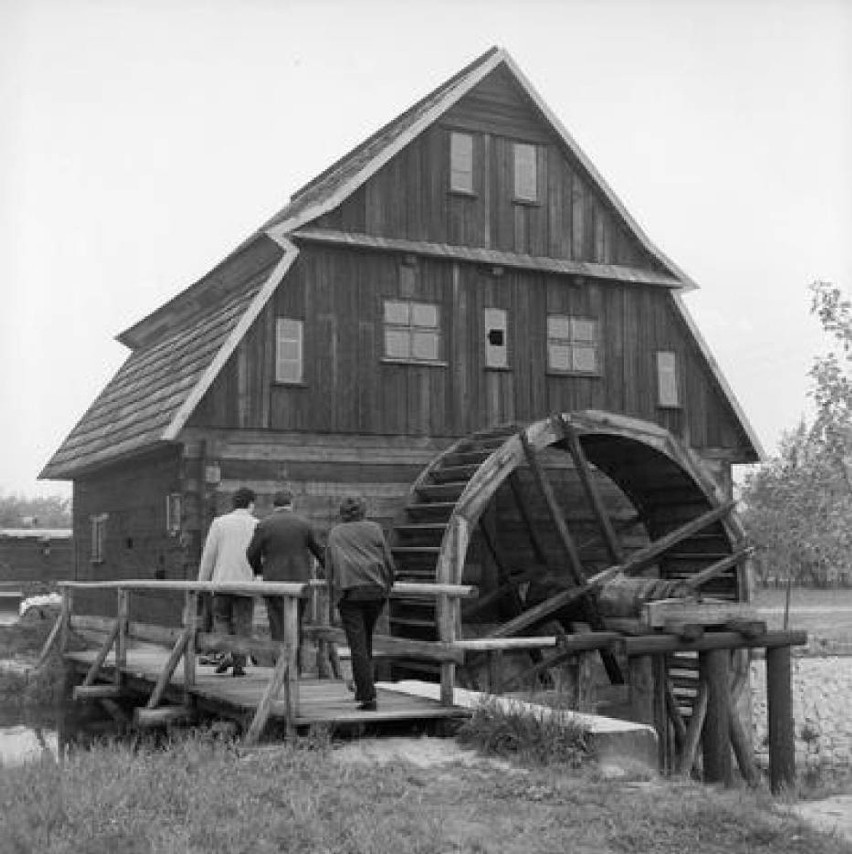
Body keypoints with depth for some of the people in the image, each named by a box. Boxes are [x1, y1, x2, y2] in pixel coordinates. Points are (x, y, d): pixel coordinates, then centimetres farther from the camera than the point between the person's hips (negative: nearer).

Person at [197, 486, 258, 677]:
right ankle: (239, 664, 5)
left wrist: (202, 582, 8)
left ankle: (226, 654, -4)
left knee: (221, 619, 15)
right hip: (247, 582, 0)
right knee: (242, 624, 7)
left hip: (222, 581, 0)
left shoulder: (219, 523, 1)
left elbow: (209, 555, 0)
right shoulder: (257, 525, 1)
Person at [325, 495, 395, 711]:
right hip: (376, 590, 2)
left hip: (348, 591, -1)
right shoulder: (373, 529, 13)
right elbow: (388, 561, 9)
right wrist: (387, 587, 19)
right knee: (366, 638, 19)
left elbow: (329, 567, 11)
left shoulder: (335, 533, 16)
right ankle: (363, 689, 20)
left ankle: (368, 697, -10)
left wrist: (335, 592, 17)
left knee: (357, 644, -4)